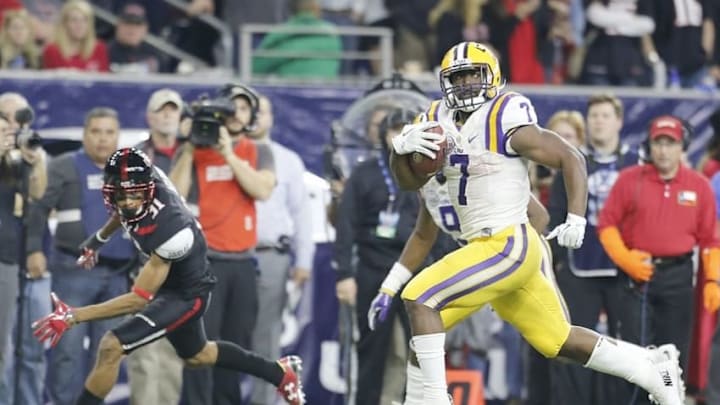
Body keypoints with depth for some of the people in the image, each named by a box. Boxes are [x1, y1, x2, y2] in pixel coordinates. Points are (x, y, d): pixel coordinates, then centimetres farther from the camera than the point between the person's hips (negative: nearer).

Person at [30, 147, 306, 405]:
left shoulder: (170, 232, -40)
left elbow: (139, 299, -34)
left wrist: (74, 316, -38)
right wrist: (98, 239, 18)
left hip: (186, 295, -9)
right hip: (171, 283, 9)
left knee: (111, 347, -18)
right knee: (196, 355, 30)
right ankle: (280, 373, 48)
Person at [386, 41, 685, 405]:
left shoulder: (506, 122, -12)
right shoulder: (440, 121, 10)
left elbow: (571, 158, -9)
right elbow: (410, 181, 12)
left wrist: (576, 220, -18)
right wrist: (401, 146, -9)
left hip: (507, 246, -8)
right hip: (484, 248, 8)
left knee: (420, 299, -17)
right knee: (558, 340, 16)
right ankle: (654, 368, 27)